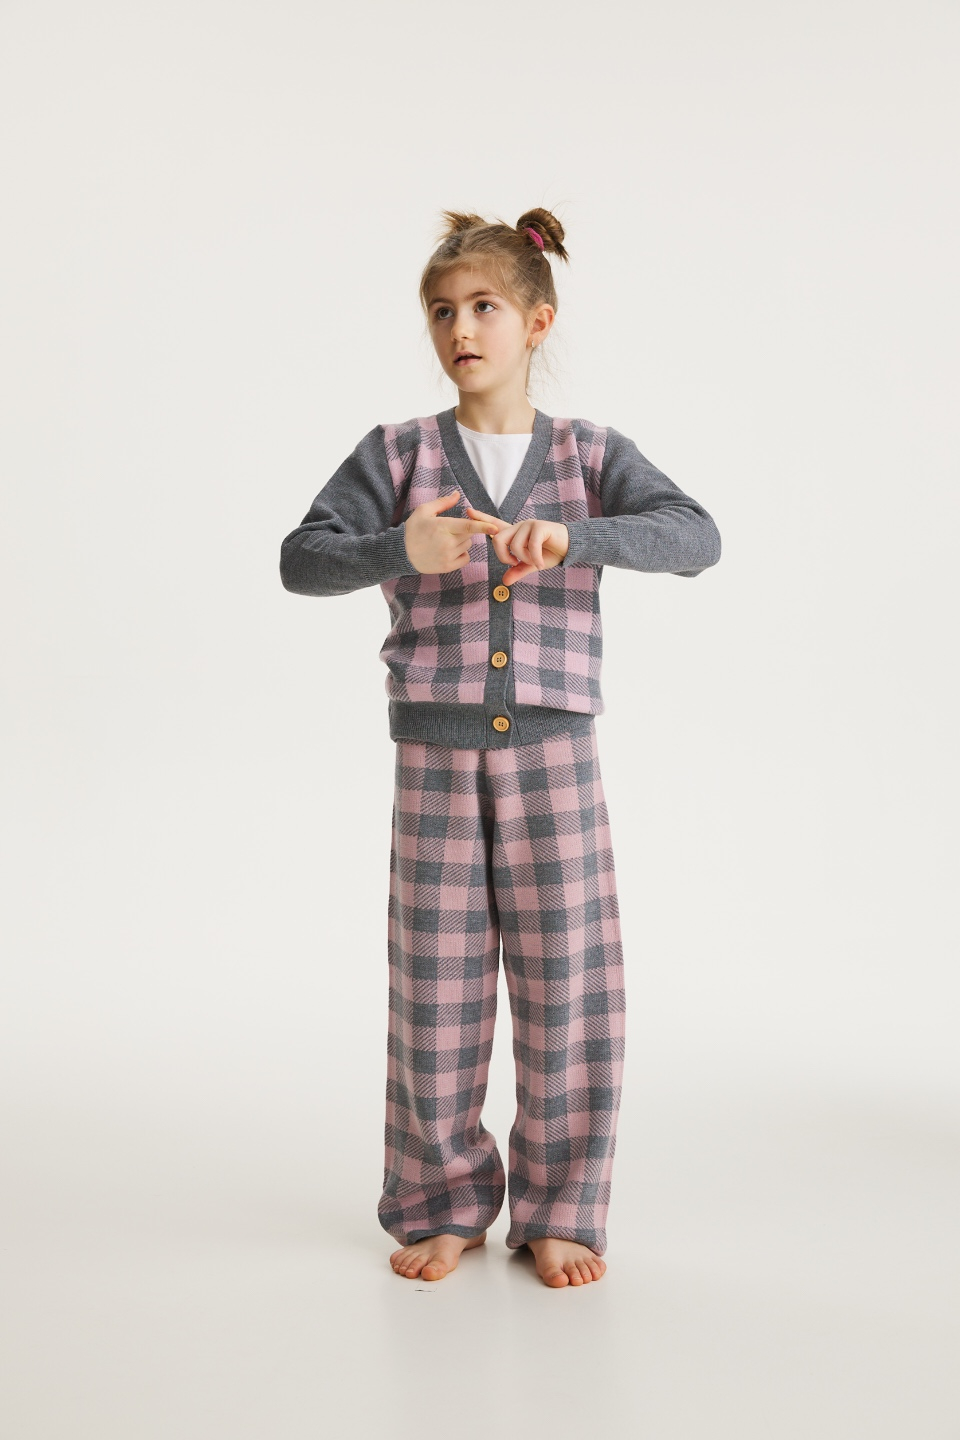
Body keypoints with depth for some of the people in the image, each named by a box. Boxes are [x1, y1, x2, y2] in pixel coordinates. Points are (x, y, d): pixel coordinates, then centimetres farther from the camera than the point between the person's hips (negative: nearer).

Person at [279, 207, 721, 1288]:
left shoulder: (589, 455, 3)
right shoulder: (398, 454, 4)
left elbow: (697, 537, -11)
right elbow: (301, 559, -4)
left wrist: (572, 537, -27)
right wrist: (398, 551, -23)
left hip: (555, 753, 0)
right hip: (435, 759, 0)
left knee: (568, 986, 3)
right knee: (435, 990, 6)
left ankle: (557, 1213, 20)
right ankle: (444, 1207, 25)